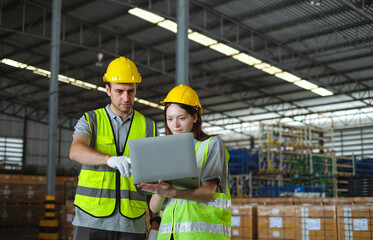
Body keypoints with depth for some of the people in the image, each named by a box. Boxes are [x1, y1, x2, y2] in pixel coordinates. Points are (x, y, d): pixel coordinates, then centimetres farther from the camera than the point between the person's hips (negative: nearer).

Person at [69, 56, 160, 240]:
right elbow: (76, 152, -20)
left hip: (131, 223, 1)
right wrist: (111, 159, -40)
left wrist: (155, 224, 1)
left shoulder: (148, 127, 8)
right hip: (92, 220, -1)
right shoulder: (90, 120, 2)